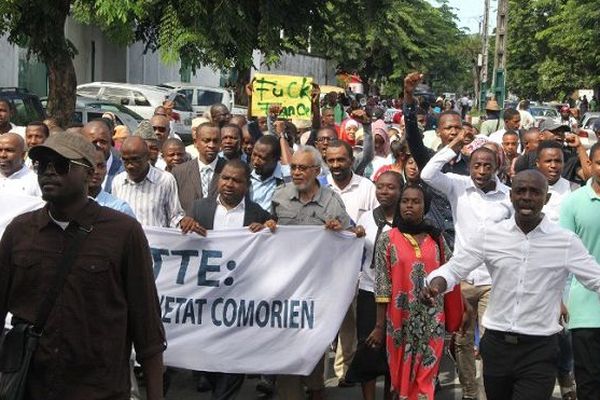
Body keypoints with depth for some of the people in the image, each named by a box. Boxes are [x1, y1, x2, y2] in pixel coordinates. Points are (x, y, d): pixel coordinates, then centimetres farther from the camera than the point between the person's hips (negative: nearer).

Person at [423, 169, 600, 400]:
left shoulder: (566, 241, -5)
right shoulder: (489, 234, -1)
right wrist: (435, 284, -21)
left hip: (539, 350, -2)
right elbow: (454, 268, 1)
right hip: (496, 344, 3)